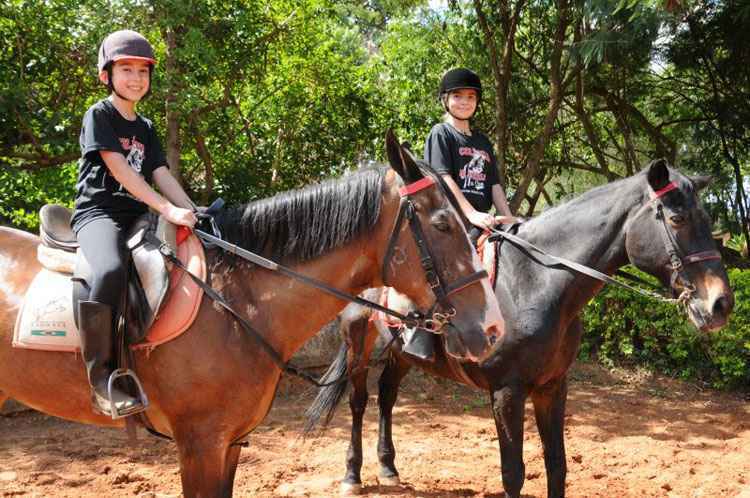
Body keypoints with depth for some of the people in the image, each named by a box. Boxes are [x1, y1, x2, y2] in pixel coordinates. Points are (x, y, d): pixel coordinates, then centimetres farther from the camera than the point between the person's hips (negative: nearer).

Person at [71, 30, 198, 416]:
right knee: (110, 270, -39)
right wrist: (168, 210, -22)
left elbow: (162, 176, 12)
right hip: (99, 212, -8)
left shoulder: (146, 129, 21)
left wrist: (193, 213, -6)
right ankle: (100, 378, -33)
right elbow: (120, 170, -14)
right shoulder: (99, 116, -2)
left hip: (138, 215, 8)